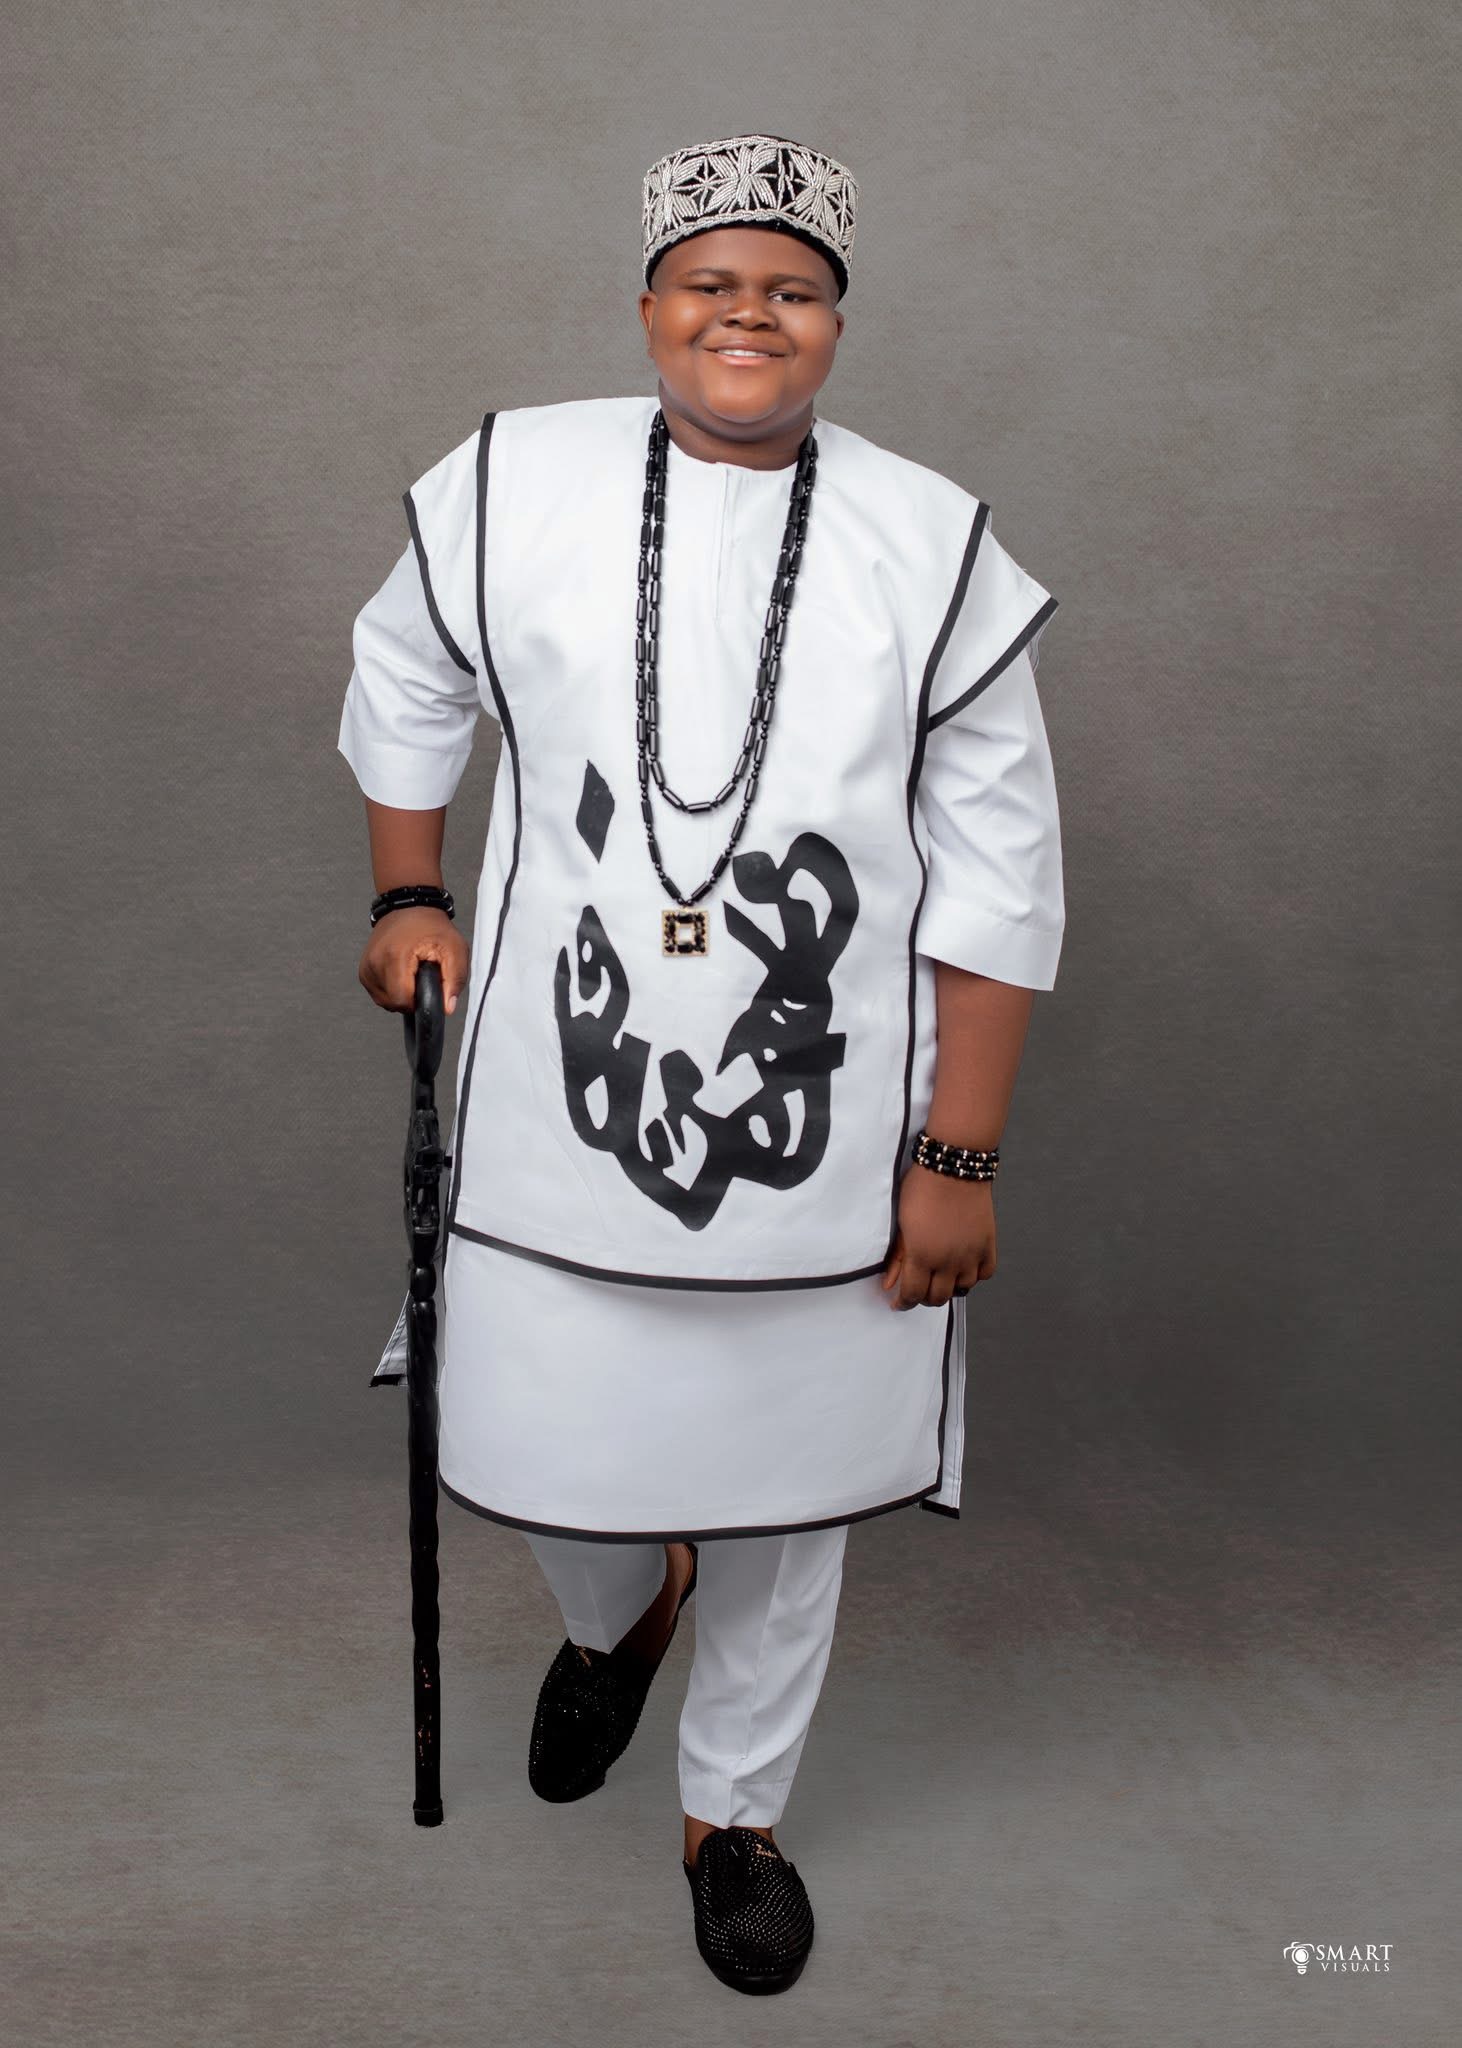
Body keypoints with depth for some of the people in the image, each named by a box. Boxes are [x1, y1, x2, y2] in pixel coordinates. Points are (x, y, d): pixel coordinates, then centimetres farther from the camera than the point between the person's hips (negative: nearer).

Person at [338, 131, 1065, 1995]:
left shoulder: (932, 544, -3)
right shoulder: (512, 482, -1)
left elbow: (999, 879, -3)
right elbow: (402, 686, 19)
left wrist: (957, 1157, -5)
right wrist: (408, 896, 17)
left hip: (826, 1131, 0)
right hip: (561, 1107, 1)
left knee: (784, 1493, 13)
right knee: (540, 1463, 11)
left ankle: (732, 1810, 42)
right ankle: (617, 1612, 52)